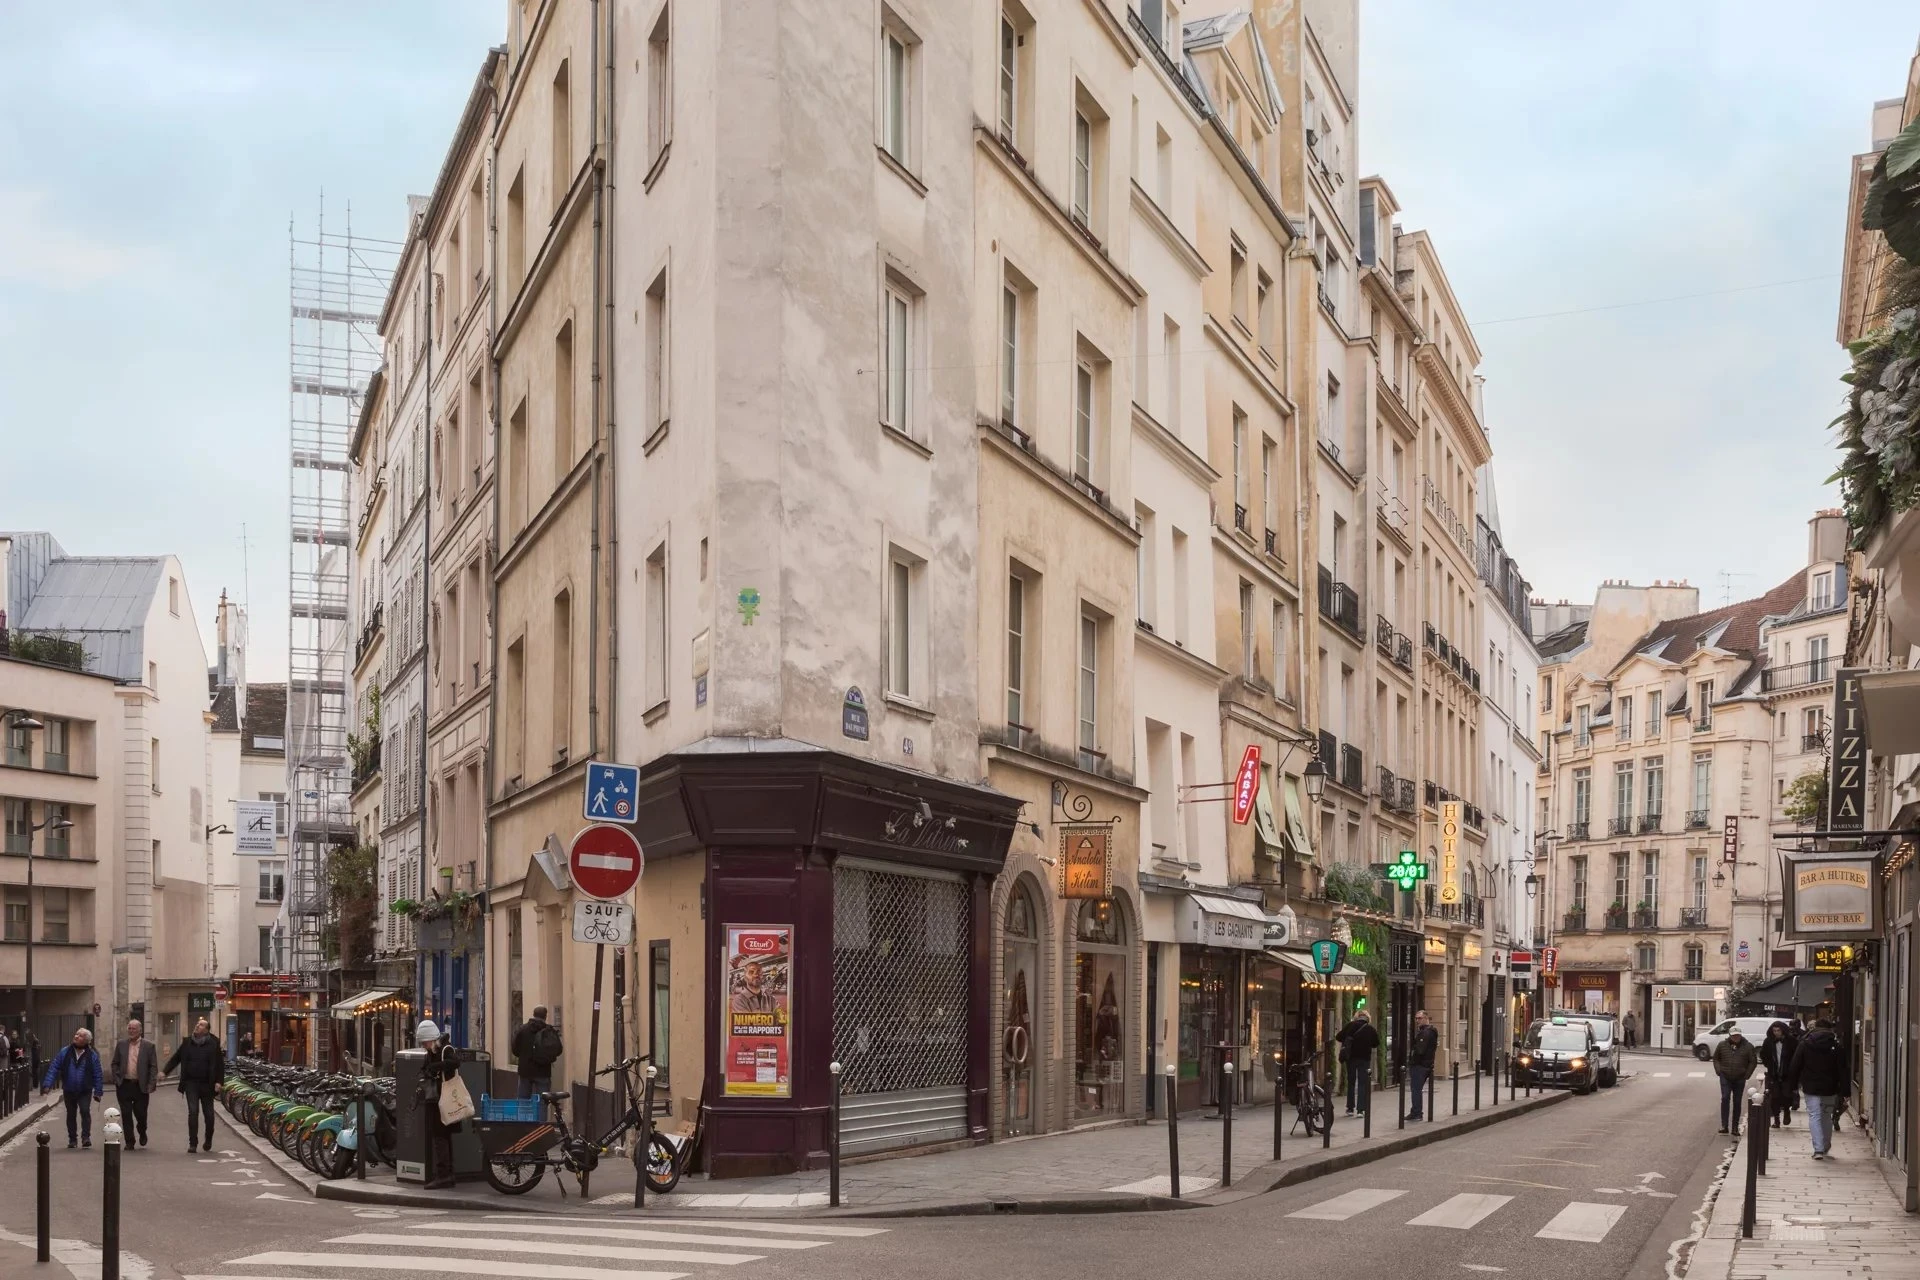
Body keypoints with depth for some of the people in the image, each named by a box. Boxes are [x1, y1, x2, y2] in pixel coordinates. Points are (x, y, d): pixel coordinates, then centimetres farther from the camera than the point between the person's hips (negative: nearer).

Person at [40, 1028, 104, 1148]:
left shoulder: (92, 1055, -3)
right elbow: (54, 1068, 0)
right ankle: (72, 1139, 20)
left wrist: (98, 1092, -5)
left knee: (85, 1111, -16)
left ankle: (86, 1137, -11)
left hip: (85, 1091, -2)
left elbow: (97, 1075, -1)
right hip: (69, 1091, 2)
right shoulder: (64, 1053, 0)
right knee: (71, 1115, 10)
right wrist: (48, 1084, -10)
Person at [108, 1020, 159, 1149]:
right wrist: (116, 1079, -1)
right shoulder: (121, 1045, 9)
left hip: (141, 1086, -2)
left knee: (141, 1114, 2)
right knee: (126, 1115, 2)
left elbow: (153, 1066, 0)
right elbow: (114, 1064, 11)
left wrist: (151, 1084, -8)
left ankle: (142, 1132, 31)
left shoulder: (148, 1046, 1)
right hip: (124, 1085, 2)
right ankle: (130, 1142, 10)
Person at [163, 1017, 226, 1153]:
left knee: (208, 1114, 6)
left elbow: (220, 1064, -1)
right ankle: (192, 1144, -4)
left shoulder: (213, 1044, -2)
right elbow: (176, 1058, 12)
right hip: (191, 1083, 1)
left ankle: (208, 1140, 29)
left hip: (206, 1084, -1)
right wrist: (165, 1071, 0)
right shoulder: (187, 1042, 6)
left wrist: (218, 1081, -10)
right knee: (193, 1112, -8)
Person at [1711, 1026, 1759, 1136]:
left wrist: (1746, 1074, -1)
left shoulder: (1747, 1046, 0)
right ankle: (1724, 1126, -13)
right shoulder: (1723, 1045, 3)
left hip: (1739, 1079, 0)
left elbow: (1753, 1061, 6)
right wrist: (1719, 1071, 3)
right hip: (1725, 1078, 0)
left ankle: (1735, 1128, 11)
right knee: (1725, 1098, -13)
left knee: (1737, 1102, 5)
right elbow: (1716, 1058, 14)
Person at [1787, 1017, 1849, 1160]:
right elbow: (1842, 1070, -2)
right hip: (1830, 1089, 2)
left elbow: (1794, 1066, 0)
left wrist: (1793, 1084, 9)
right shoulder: (1836, 1046, -1)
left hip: (1811, 1088, -2)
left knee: (1814, 1116, -1)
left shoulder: (1805, 1044, -1)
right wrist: (1844, 1092, -2)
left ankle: (1818, 1149, -12)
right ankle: (1826, 1147, 24)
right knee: (1827, 1117, 17)